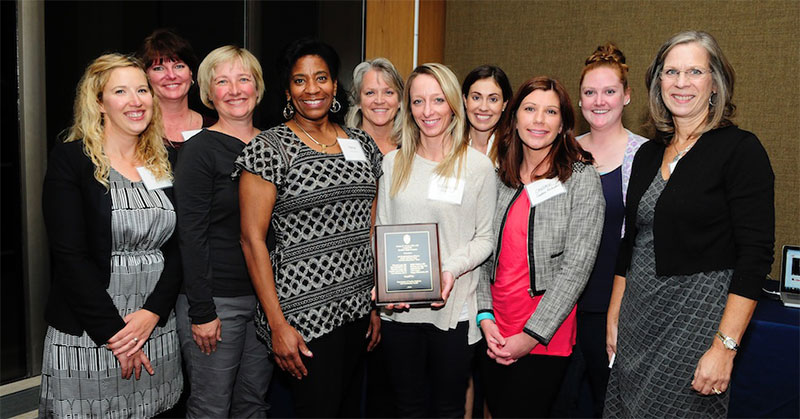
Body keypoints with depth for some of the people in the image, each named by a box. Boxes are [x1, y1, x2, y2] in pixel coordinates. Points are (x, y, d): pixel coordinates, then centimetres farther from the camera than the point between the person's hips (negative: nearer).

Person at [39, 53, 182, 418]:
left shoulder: (164, 166, 9)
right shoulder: (70, 160, -6)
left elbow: (176, 249, 5)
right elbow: (70, 257, -12)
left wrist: (153, 312, -10)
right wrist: (113, 332, -15)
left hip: (156, 329, 4)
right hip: (86, 333, -4)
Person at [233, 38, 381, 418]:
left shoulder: (362, 144, 9)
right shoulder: (270, 148, -8)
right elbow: (252, 238, -10)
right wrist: (278, 324, -14)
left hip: (358, 308, 6)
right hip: (304, 311, -6)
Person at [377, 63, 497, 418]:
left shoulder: (478, 166, -2)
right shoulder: (393, 163, 8)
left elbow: (485, 238, -1)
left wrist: (452, 270, -19)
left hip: (454, 308, -2)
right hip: (399, 309, 3)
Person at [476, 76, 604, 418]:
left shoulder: (581, 178, -7)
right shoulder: (498, 178, 5)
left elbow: (576, 268, -12)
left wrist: (531, 335, -15)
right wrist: (485, 317, -5)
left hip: (545, 340, -4)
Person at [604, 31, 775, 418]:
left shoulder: (741, 149, -9)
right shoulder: (648, 154, 9)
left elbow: (755, 255, -14)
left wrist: (725, 346, -19)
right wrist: (614, 317, 12)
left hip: (698, 318, -6)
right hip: (637, 320, 6)